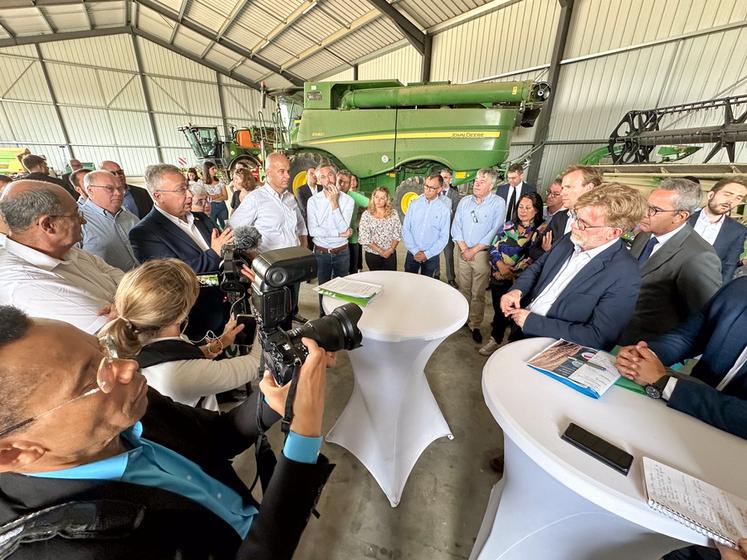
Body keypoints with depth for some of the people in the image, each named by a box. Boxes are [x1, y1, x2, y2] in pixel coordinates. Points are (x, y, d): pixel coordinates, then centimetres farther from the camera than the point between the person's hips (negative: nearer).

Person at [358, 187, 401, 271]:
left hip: (390, 254, 2)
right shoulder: (366, 215, -4)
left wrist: (390, 250, -13)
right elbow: (364, 238, -9)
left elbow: (397, 234, 0)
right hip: (372, 254, -1)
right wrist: (380, 251, -13)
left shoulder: (393, 213, 2)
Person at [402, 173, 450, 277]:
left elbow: (444, 237, -5)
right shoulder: (414, 204, -1)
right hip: (412, 253, 1)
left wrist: (427, 254, -12)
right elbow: (405, 229, -3)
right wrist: (415, 251, -10)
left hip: (431, 256, -1)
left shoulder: (444, 210, -4)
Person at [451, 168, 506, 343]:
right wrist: (464, 248, -8)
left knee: (478, 294, 2)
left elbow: (495, 231, -11)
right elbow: (456, 227, 4)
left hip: (482, 253, -3)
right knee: (464, 289, 13)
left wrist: (474, 250, -12)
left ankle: (475, 325, 15)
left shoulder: (498, 203, -5)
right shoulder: (464, 201, 7)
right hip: (463, 253, 4)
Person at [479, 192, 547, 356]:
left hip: (518, 280, -3)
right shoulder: (509, 226, 7)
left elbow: (534, 258, -13)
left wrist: (511, 272, -16)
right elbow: (494, 247, 3)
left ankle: (496, 339, 30)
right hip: (498, 276, 4)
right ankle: (496, 339, 35)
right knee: (498, 309, 13)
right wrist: (501, 266, -13)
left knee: (506, 310, 8)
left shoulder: (541, 230, -6)